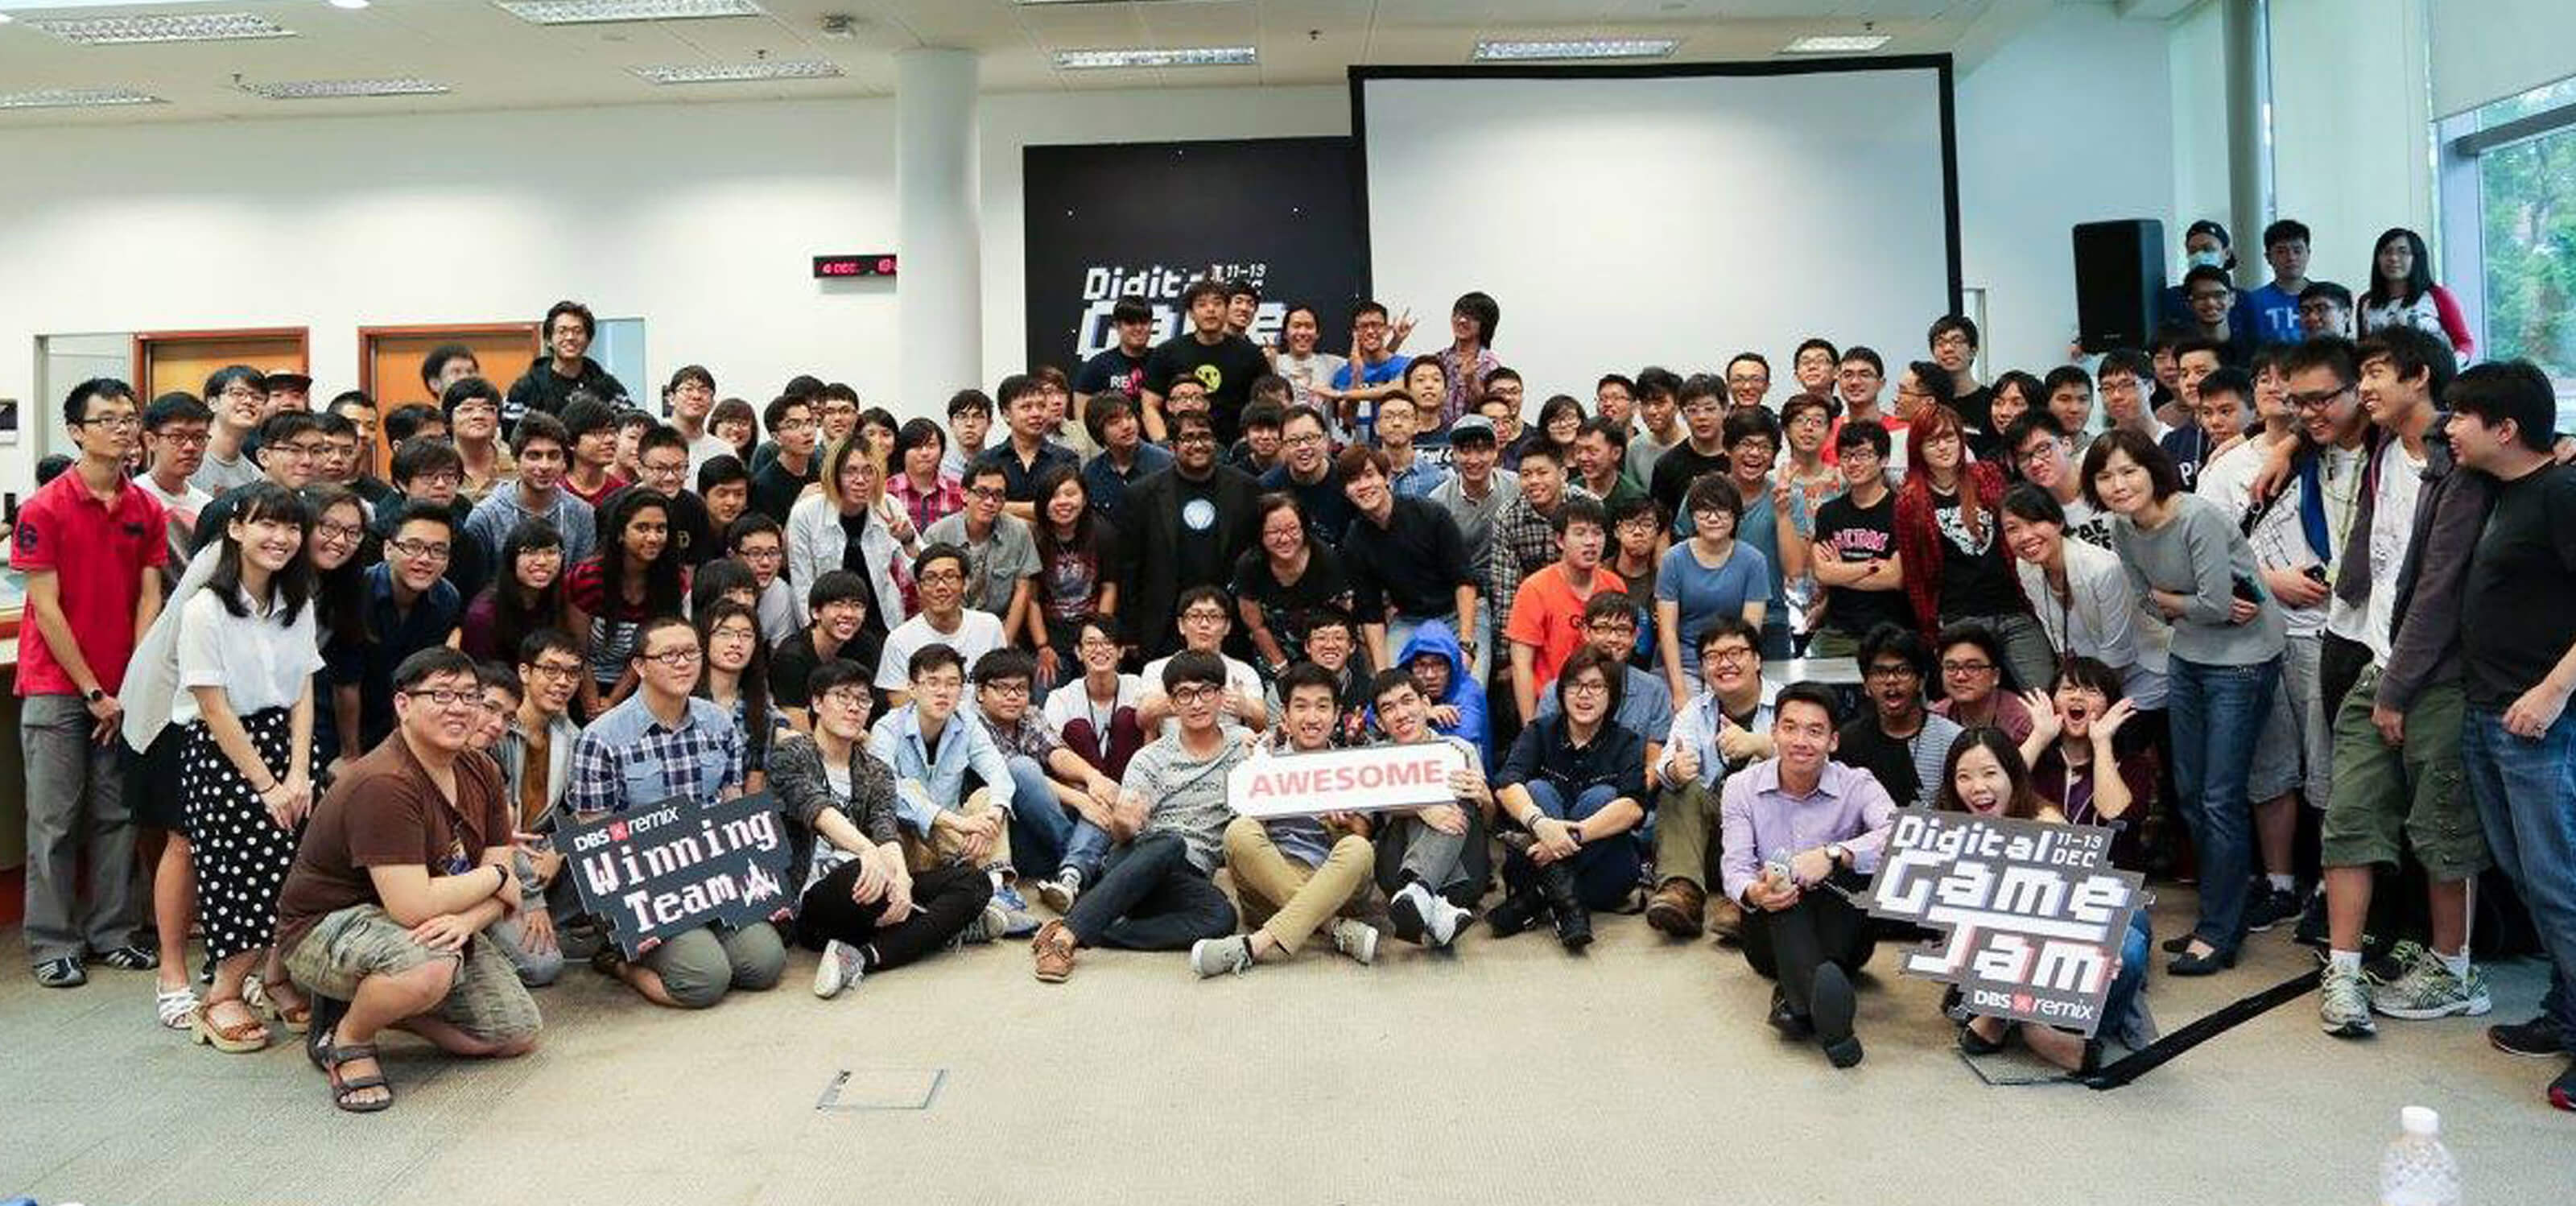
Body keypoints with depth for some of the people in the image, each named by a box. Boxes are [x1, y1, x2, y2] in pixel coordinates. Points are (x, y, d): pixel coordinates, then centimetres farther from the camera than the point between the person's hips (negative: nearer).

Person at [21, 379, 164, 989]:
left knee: (117, 816, 8)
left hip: (121, 691, 4)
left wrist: (131, 688, -5)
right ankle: (53, 945, 10)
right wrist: (93, 692, -9)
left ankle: (114, 933, 17)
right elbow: (47, 610, -9)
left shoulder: (147, 510, 4)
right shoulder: (43, 509, -8)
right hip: (56, 688, -3)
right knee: (54, 820, 2)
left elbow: (148, 601, 3)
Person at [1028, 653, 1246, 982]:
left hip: (1189, 883, 1)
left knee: (1221, 917, -34)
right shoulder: (1150, 759, 9)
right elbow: (1121, 830, -2)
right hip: (1135, 861, -1)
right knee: (1171, 844, -37)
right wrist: (1123, 825, -27)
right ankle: (1066, 934, -44)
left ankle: (1088, 935, -33)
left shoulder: (1243, 755, 13)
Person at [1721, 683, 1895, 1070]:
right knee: (1782, 893, -31)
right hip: (1771, 938, 0)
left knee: (1854, 866, -28)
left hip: (1840, 939, 0)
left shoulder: (1856, 785, -3)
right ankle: (1825, 1010, -52)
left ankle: (1797, 998, -40)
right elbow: (1734, 866, -10)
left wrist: (1834, 855, -40)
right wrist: (1754, 893, -35)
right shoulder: (1742, 787, 1)